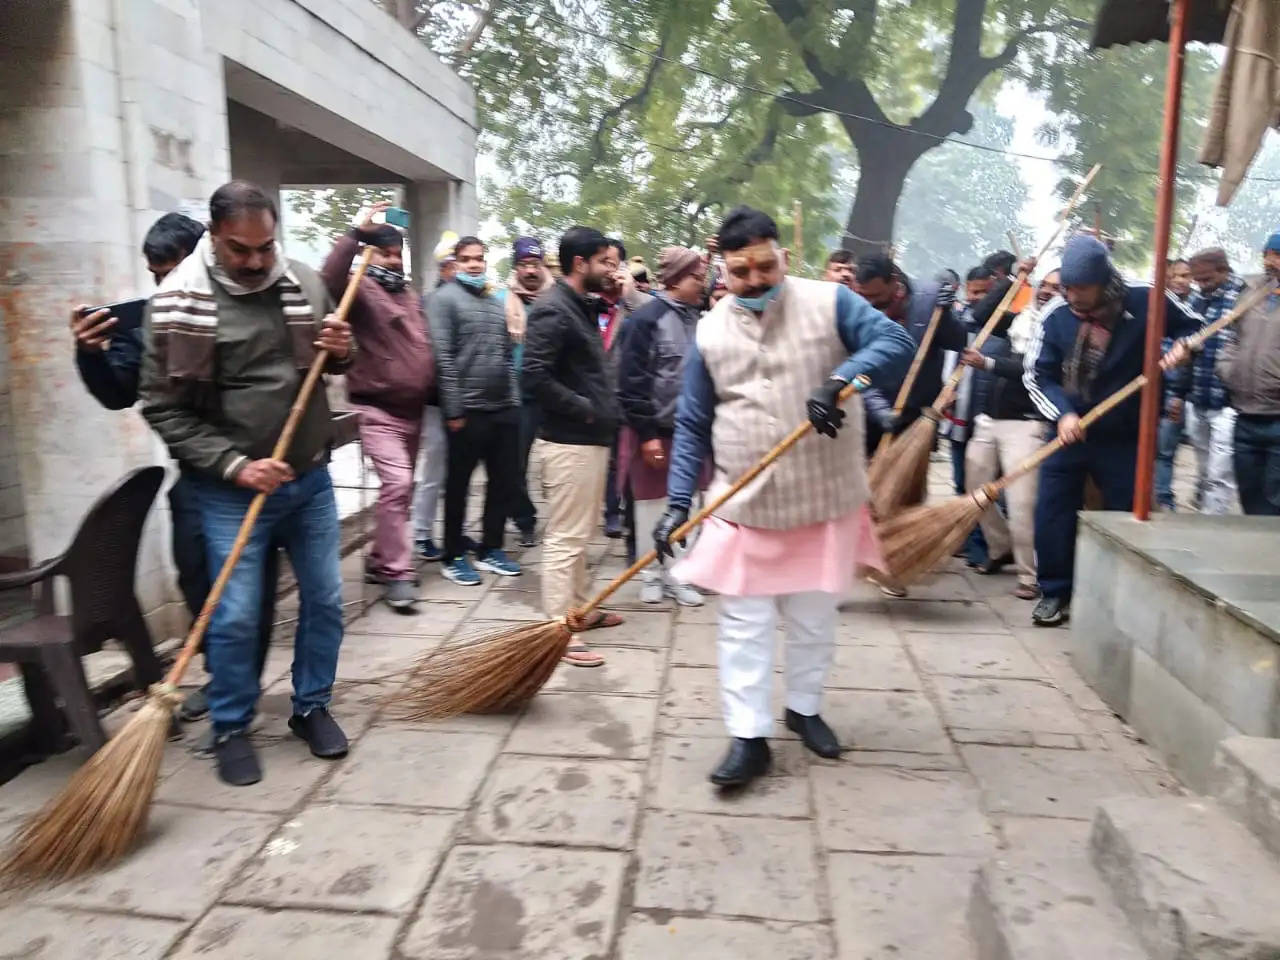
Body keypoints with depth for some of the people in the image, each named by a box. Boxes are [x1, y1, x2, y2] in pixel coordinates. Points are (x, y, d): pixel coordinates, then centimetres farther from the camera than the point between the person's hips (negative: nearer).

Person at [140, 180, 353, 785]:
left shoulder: (305, 283, 1)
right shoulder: (177, 302, -10)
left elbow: (333, 364, 17)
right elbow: (163, 407, -8)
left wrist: (342, 352, -7)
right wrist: (233, 465, -17)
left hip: (310, 478, 4)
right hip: (230, 491, -4)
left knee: (325, 601, 10)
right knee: (235, 617, 1)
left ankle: (311, 707, 31)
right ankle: (231, 729, 23)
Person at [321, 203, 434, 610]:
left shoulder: (410, 293, 17)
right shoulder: (361, 289, -7)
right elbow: (329, 279, -30)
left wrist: (431, 394, 21)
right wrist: (355, 233, -31)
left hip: (412, 410, 8)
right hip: (376, 410, -8)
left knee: (401, 487, 14)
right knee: (396, 483, -20)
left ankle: (381, 561, 29)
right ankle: (398, 573, -12)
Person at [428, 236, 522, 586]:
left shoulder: (496, 303, 17)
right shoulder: (444, 298, -4)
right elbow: (442, 357, -12)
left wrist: (514, 399, 10)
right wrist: (453, 409, -16)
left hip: (505, 409, 7)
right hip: (468, 410, -7)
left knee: (505, 480, 11)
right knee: (459, 484, 4)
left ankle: (491, 548, 25)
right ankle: (454, 556, 16)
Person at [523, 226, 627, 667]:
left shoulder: (583, 306, 15)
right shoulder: (552, 309, -15)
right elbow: (535, 375, -24)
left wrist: (606, 408, 8)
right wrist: (583, 409, -18)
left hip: (592, 437, 10)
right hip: (569, 441, -10)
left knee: (580, 532, 18)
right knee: (564, 536, -5)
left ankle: (580, 609, 31)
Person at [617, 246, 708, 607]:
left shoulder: (700, 318, 6)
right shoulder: (646, 318, -11)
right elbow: (631, 381, -14)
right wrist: (646, 433, -16)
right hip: (654, 430, -5)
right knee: (652, 505, 7)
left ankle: (677, 574, 22)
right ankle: (651, 573, 22)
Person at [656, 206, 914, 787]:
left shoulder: (829, 303, -3)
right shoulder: (709, 333, 1)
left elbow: (897, 344, -14)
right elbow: (692, 426, 3)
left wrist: (842, 378, -33)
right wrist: (677, 504, -4)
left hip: (825, 499, 0)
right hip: (743, 504, 1)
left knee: (814, 618, 14)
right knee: (744, 624, 1)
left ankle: (804, 708, 36)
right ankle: (748, 737, 11)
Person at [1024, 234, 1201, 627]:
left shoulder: (1147, 301, -11)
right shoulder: (1056, 315, -9)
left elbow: (1194, 326, 7)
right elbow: (1036, 375, -6)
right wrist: (1062, 413, -20)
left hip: (1124, 437, 0)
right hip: (1068, 431, 1)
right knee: (1052, 512, 0)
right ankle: (1054, 593, 14)